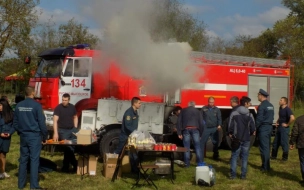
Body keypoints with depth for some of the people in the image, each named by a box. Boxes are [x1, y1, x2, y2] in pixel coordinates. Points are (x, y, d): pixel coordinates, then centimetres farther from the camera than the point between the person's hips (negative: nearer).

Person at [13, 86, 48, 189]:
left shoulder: (19, 105, 5)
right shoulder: (36, 105, -12)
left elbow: (15, 122, 10)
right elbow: (41, 122, -11)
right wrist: (45, 136, -1)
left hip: (23, 135, 5)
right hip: (34, 135, -5)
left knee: (23, 159, 11)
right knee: (34, 160, -3)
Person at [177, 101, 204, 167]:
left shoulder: (183, 110, 16)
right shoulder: (197, 111, 18)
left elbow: (179, 122, 9)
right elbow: (201, 123, 12)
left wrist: (179, 133, 7)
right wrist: (200, 134, 15)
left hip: (186, 129, 0)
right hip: (195, 129, 0)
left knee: (186, 147, 3)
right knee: (197, 146, 4)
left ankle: (187, 163, 1)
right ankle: (200, 162, 2)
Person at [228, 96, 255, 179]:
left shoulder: (234, 114, -6)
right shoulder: (249, 115, -3)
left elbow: (230, 126, -7)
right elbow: (253, 128, -2)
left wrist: (230, 133, 11)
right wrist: (251, 132, 19)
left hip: (236, 138, -1)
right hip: (246, 139, 1)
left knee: (234, 156, 6)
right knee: (244, 157, 8)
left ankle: (233, 174, 4)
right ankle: (243, 175, 8)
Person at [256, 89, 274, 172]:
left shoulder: (262, 106, -16)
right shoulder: (271, 106, 12)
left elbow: (259, 119, -18)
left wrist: (255, 128, -9)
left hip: (263, 128, -9)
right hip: (269, 127, 9)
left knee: (264, 148, -4)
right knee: (267, 147, 14)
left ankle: (265, 167, -1)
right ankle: (266, 165, 22)